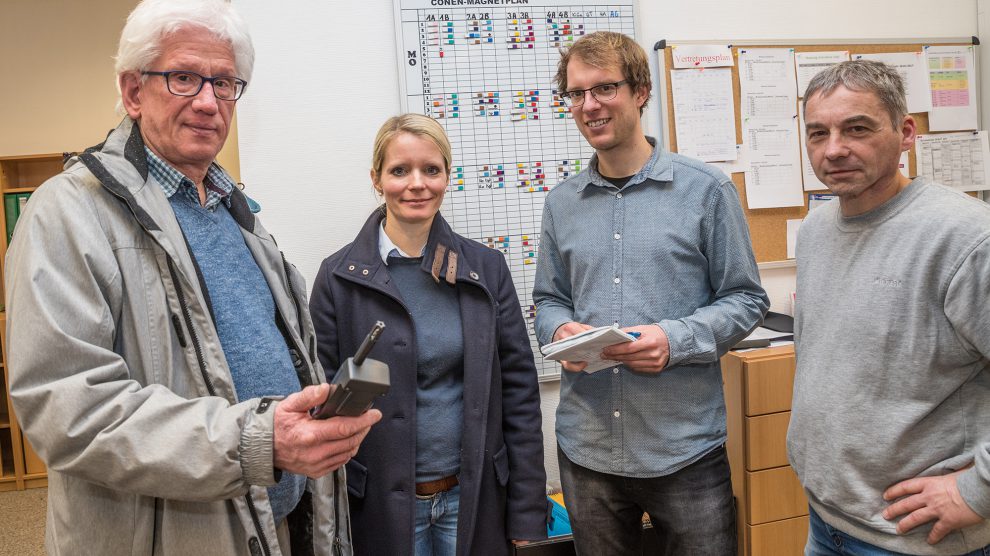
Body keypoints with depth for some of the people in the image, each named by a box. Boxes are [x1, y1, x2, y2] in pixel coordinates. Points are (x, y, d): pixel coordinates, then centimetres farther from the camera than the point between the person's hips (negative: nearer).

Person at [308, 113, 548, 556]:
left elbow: (519, 391, -1)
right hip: (381, 506, -1)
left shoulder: (486, 268, -1)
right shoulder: (339, 277, -6)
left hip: (475, 499, 2)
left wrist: (528, 518, -2)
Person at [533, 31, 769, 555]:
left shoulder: (706, 189, -5)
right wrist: (562, 330, -10)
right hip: (586, 448, 3)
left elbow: (745, 299, -2)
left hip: (685, 447, -3)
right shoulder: (561, 202, 6)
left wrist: (675, 339, -18)